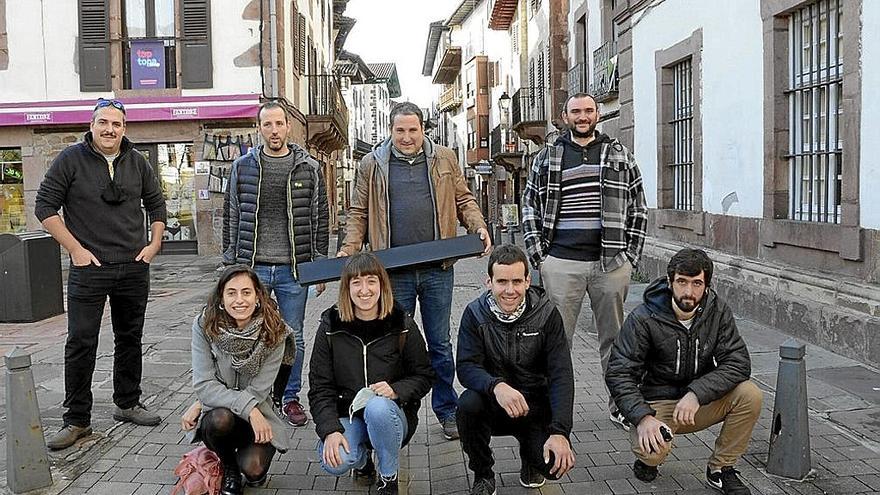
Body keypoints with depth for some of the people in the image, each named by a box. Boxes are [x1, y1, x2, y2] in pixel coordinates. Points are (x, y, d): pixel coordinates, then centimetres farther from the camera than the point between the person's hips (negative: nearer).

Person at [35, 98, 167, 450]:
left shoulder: (137, 163, 8)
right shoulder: (70, 160, -3)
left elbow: (156, 203, 19)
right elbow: (45, 206, -3)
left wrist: (155, 244, 7)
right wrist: (75, 249, -9)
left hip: (134, 269, 4)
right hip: (88, 269, -4)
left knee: (130, 339, 13)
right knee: (81, 344, -2)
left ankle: (128, 404, 27)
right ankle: (76, 420, 9)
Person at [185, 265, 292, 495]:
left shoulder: (274, 332, -16)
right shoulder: (204, 326, -15)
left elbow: (257, 391, -16)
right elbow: (204, 385, -18)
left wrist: (200, 405, -17)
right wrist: (247, 407, -30)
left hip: (256, 416, 0)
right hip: (217, 412, 1)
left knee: (253, 469, -25)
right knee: (220, 418, -34)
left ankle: (251, 460, 15)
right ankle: (229, 468, 0)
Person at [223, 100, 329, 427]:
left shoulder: (309, 168, 2)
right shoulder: (242, 167, 4)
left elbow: (320, 220, 4)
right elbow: (231, 218, 8)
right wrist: (230, 263, 5)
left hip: (294, 269, 0)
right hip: (252, 268, 1)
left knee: (293, 337, 9)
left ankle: (290, 397, 25)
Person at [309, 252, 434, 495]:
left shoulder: (403, 325, -5)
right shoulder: (331, 327, -4)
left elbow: (424, 377, 0)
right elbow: (320, 386, -3)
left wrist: (396, 390, -21)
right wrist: (330, 430, -18)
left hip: (391, 414, -1)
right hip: (347, 415, 1)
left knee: (378, 407, -36)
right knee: (334, 462, -29)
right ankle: (362, 455, 11)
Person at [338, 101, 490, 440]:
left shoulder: (444, 159, 9)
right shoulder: (372, 165, 7)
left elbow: (463, 200, 13)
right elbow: (359, 213, 9)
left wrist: (478, 227, -4)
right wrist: (350, 249, -4)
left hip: (438, 269, 1)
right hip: (394, 271, 0)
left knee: (440, 343, 10)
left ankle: (446, 412, 22)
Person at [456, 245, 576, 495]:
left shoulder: (546, 314, -10)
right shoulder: (475, 314, -9)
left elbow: (561, 376, -15)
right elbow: (466, 368, -18)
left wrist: (560, 431, -27)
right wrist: (497, 386, -41)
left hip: (534, 407, 0)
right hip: (493, 405, 0)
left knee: (555, 464, -23)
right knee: (468, 403, -32)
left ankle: (529, 458, 18)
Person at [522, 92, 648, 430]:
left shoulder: (620, 155, 10)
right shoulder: (546, 159, 9)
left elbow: (638, 209, 11)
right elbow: (529, 207, 10)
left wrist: (630, 256, 3)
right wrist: (538, 256, 1)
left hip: (611, 263, 1)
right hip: (560, 264, 0)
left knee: (614, 338, 10)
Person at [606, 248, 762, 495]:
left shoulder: (717, 311, -7)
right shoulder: (644, 319, -17)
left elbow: (738, 362, -14)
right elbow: (618, 373, -19)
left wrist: (696, 393, -28)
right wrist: (643, 418, -33)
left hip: (701, 401, 4)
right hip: (658, 403, -3)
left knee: (750, 395, -22)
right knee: (652, 448, -32)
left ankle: (720, 469, -1)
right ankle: (647, 459, 9)